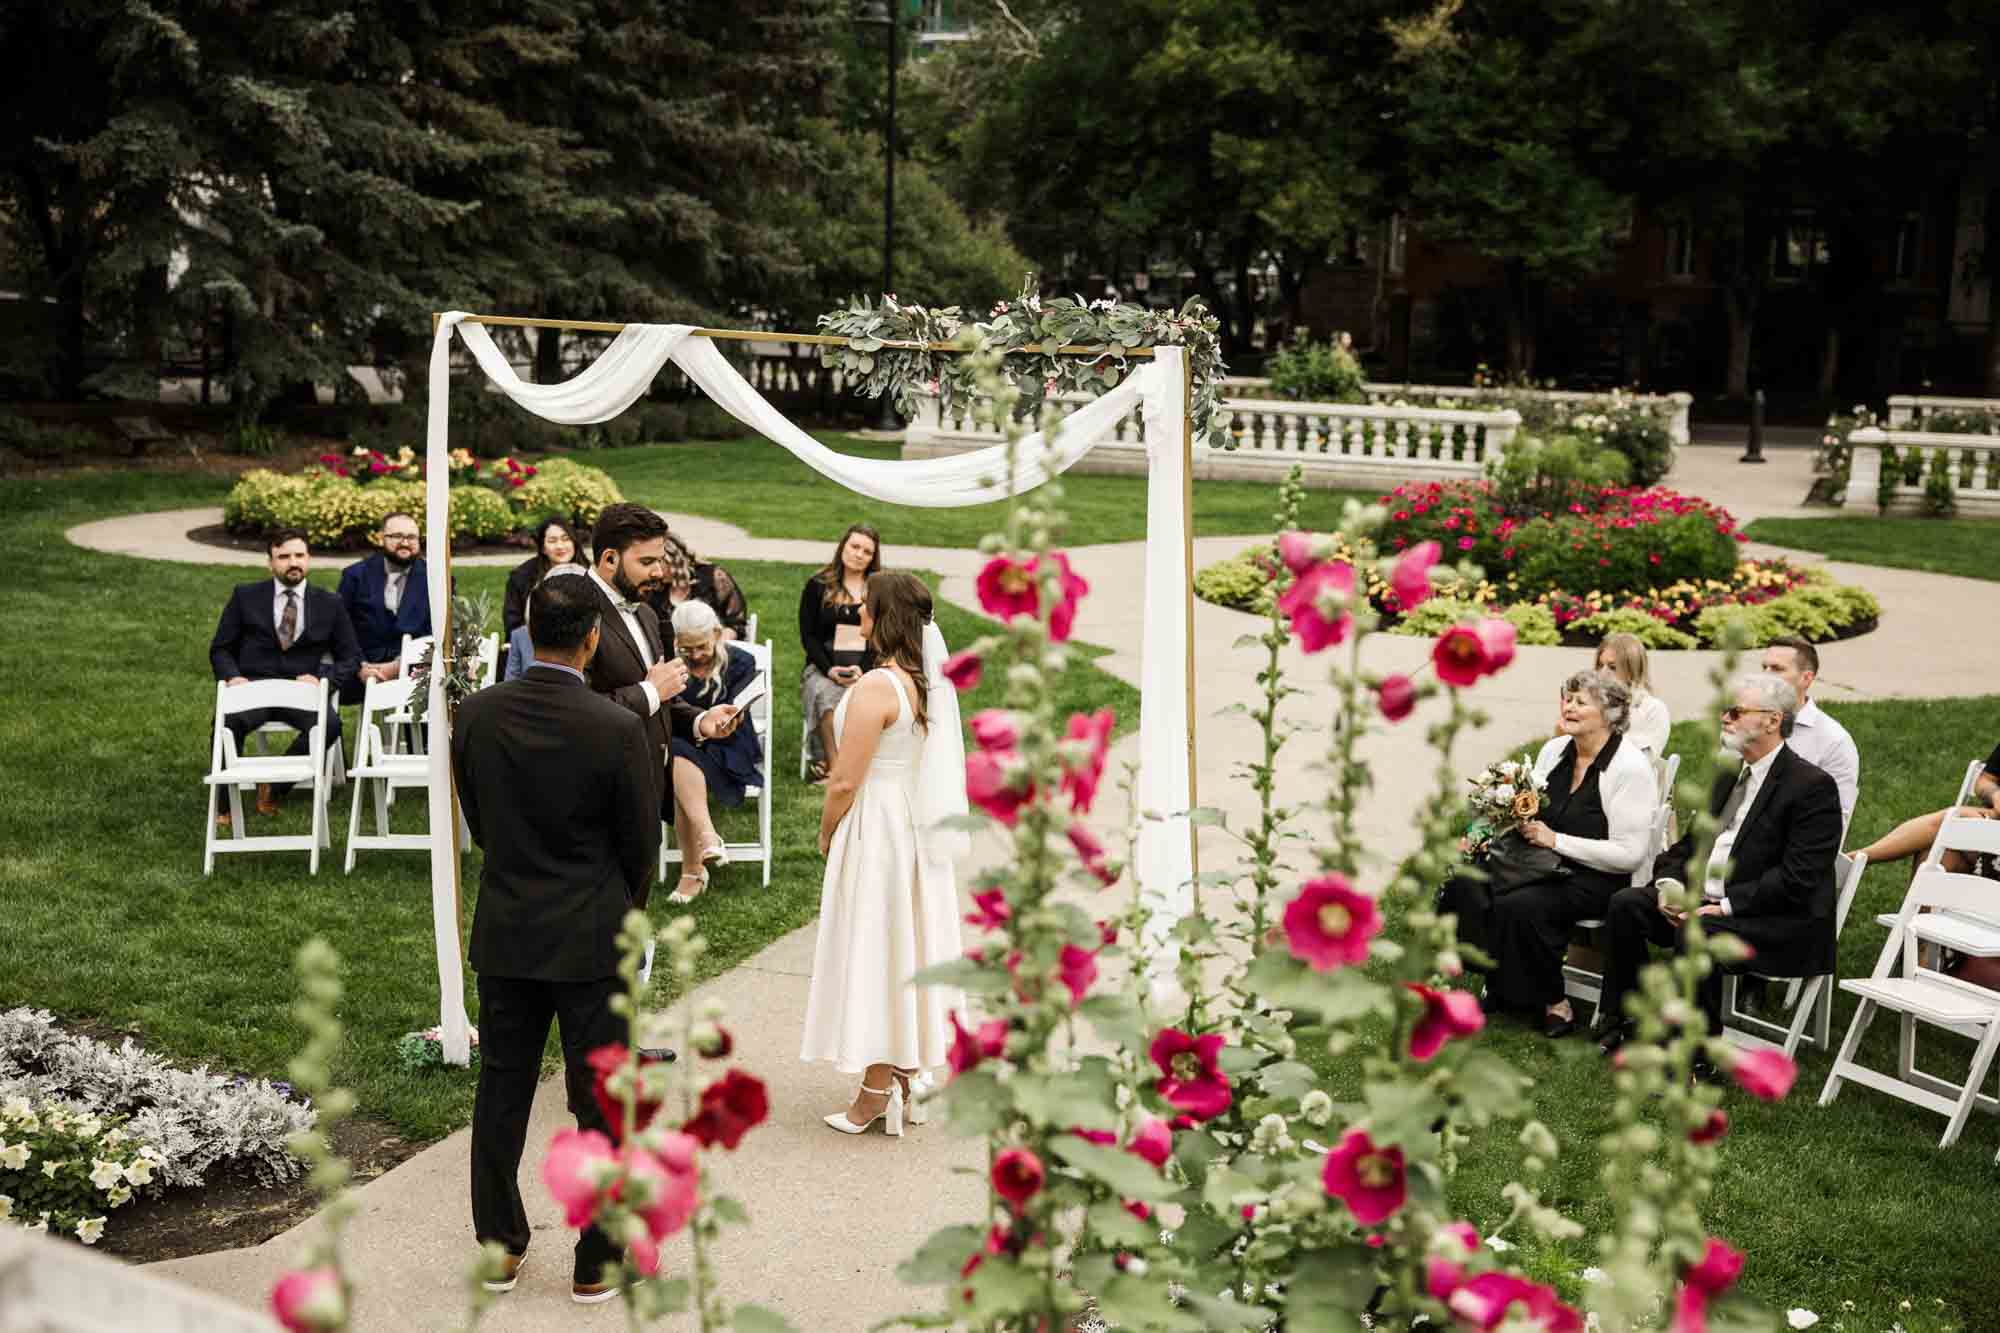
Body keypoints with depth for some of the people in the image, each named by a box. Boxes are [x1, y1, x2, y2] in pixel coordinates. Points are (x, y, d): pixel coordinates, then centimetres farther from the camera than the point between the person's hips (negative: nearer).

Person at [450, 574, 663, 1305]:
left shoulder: (476, 714, -7)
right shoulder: (619, 729, -18)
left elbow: (477, 819, 5)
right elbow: (642, 842, -8)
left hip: (504, 933, 4)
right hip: (592, 939, -4)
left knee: (502, 1090, 16)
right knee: (601, 1101, 8)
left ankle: (499, 1246, 27)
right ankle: (596, 1263, 16)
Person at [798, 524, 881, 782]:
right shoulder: (818, 586, 14)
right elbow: (808, 636, 8)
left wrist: (863, 669, -11)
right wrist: (829, 669, -9)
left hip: (868, 667, 0)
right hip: (823, 666, 0)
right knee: (827, 695, -36)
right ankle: (832, 767, -38)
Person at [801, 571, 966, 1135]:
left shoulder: (876, 687, -21)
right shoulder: (929, 680, 4)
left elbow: (845, 781, -20)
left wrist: (826, 833, -3)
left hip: (875, 829, -8)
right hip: (919, 828, 8)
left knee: (872, 950, 1)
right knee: (908, 944, 16)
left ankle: (876, 1091, 8)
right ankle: (906, 1069, 26)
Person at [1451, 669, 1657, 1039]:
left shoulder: (1631, 767, -13)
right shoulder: (1554, 750, 9)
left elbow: (1629, 854, -17)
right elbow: (1530, 814, 20)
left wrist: (1556, 841, -18)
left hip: (1596, 879, -7)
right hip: (1545, 867, 7)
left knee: (1520, 906, -31)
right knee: (1466, 883, -17)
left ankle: (1554, 1003, -10)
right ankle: (1500, 983, -3)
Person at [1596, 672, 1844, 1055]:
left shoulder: (1813, 786, -11)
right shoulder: (1730, 775, 16)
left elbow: (1798, 878, -19)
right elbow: (1689, 845, 18)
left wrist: (1725, 907, -23)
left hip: (1779, 922, -8)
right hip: (1703, 902, 8)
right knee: (1625, 904, -8)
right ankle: (1622, 1023, 0)